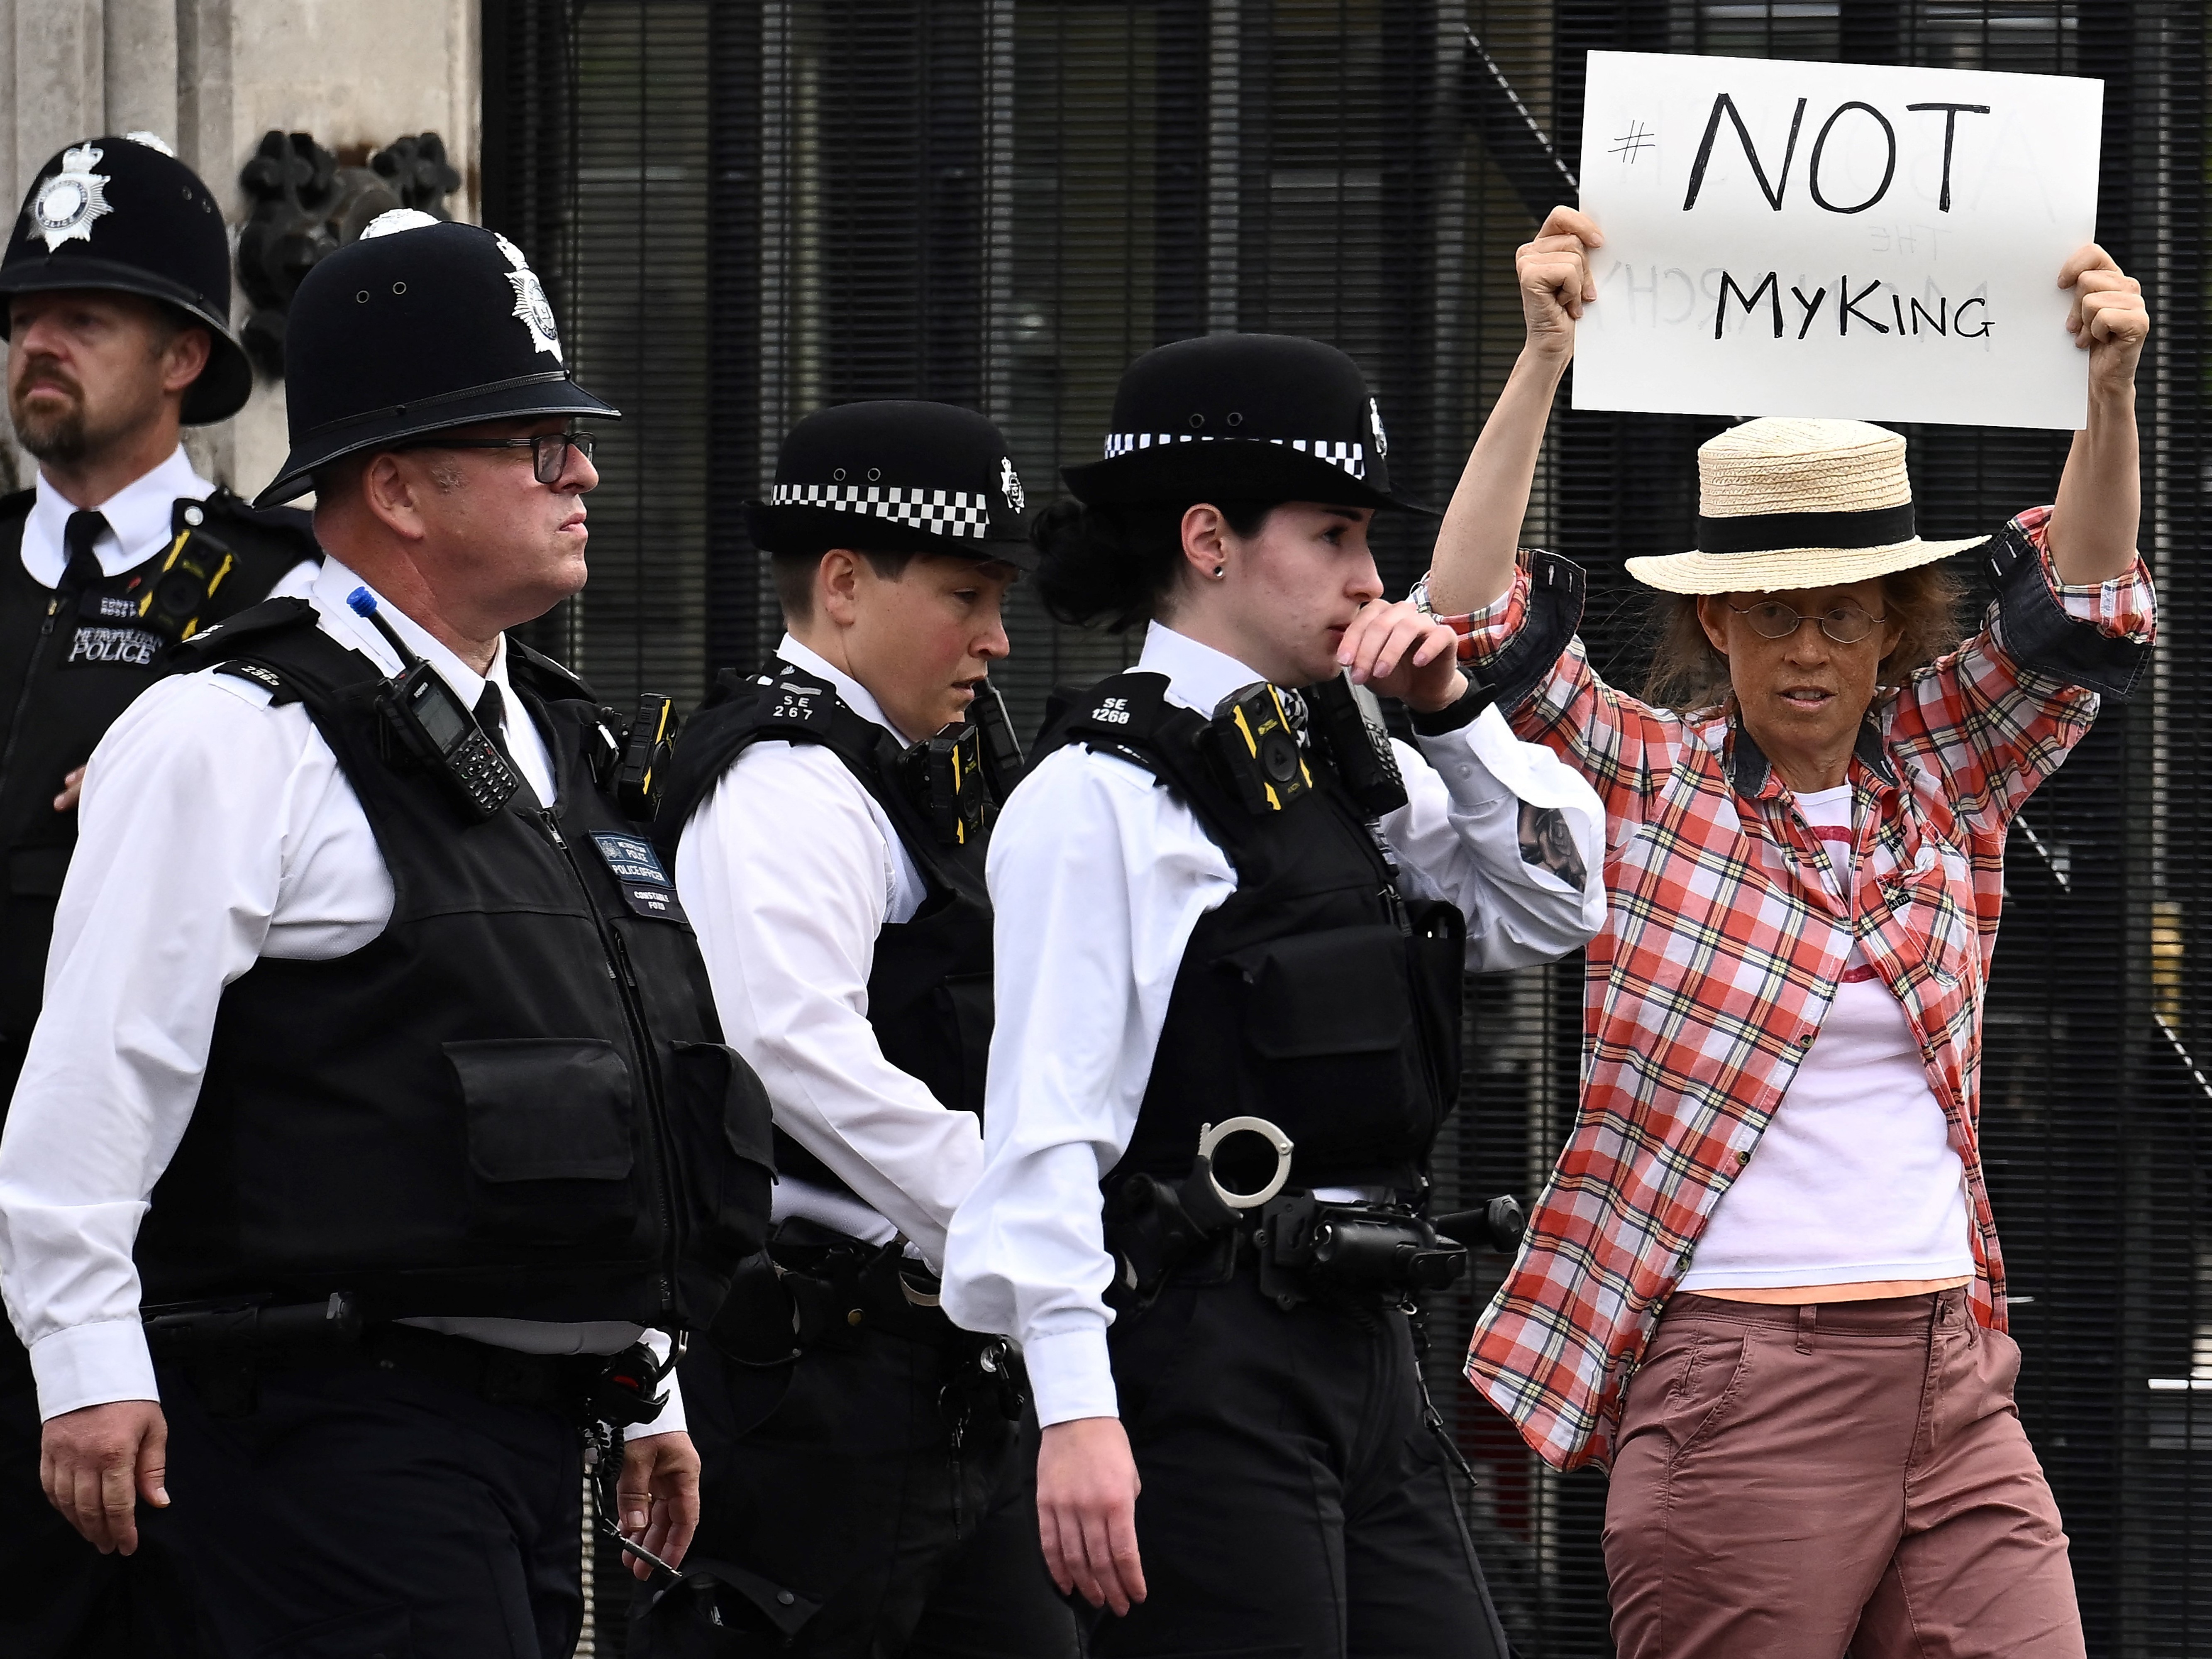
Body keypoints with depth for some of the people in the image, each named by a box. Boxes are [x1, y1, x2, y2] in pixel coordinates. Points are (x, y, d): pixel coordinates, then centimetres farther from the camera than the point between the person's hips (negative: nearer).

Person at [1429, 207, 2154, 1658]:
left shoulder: (1945, 772, 11)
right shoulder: (1646, 778, 1)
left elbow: (2084, 613, 5)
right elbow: (1479, 625, -9)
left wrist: (2114, 389, -12)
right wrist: (1543, 363, -18)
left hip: (1950, 1374, 4)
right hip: (1738, 1393, -4)